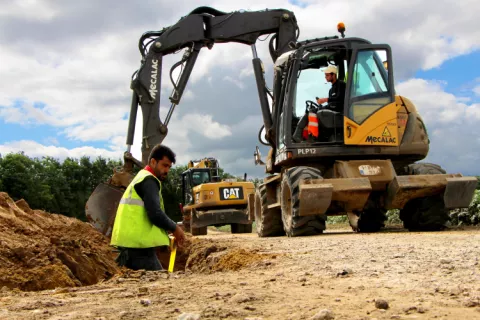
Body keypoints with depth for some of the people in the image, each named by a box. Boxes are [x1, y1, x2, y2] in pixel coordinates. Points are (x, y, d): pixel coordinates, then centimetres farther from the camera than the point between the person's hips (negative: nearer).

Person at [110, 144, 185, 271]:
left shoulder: (141, 178, 23)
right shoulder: (148, 180, -9)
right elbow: (155, 214, -20)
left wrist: (168, 229, 15)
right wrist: (175, 228, -5)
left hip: (131, 242, 10)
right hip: (138, 244, -10)